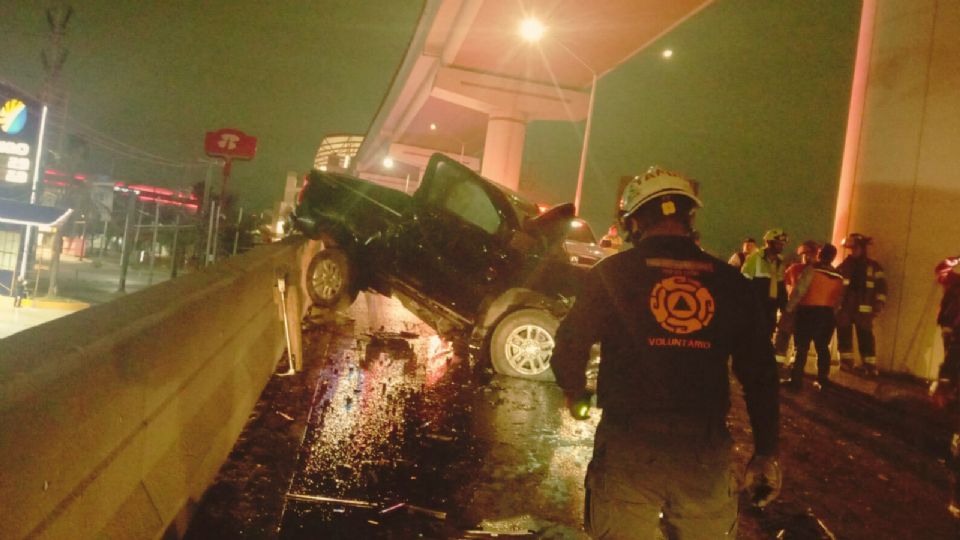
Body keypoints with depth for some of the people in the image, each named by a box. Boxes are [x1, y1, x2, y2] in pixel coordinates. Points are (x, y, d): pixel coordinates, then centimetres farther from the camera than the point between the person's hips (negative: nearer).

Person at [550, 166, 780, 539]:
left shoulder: (612, 272, -2)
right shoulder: (729, 281, 5)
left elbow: (569, 348, -3)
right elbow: (760, 373, 4)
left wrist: (576, 395, 18)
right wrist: (766, 453, 12)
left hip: (630, 445, -2)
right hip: (705, 451, 2)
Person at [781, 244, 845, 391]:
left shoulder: (811, 269, -9)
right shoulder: (838, 276, 8)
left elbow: (799, 290, -12)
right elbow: (838, 299, 11)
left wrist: (789, 309, -6)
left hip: (809, 311, -5)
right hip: (827, 313, 5)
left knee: (802, 347, -2)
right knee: (823, 348, 12)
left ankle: (796, 380, -2)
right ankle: (823, 381, 14)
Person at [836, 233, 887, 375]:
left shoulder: (873, 267, 7)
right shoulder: (844, 265, 11)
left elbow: (881, 287, 5)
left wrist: (879, 304, -4)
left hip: (863, 309, -2)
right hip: (843, 308, 2)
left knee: (866, 338, -5)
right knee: (844, 337, 4)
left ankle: (870, 366, -1)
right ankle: (846, 363, 14)